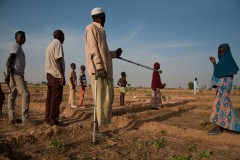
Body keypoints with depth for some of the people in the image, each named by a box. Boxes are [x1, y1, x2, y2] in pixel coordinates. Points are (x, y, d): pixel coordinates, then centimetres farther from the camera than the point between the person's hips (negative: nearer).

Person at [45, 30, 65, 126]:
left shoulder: (49, 45, 21)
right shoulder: (58, 44, -6)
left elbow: (51, 60, 18)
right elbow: (58, 60, -16)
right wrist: (62, 76, -19)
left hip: (50, 74, 9)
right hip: (57, 75, -9)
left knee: (50, 97, 10)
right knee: (56, 98, -7)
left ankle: (48, 118, 14)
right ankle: (53, 120, -5)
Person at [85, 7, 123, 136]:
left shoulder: (100, 30, 25)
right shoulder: (91, 28, -1)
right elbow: (93, 49, -13)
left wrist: (115, 54, 37)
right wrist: (99, 68, -22)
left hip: (105, 69, 9)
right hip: (98, 69, -9)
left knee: (107, 98, 8)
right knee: (101, 99, -10)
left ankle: (99, 125, 15)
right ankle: (96, 129, -2)